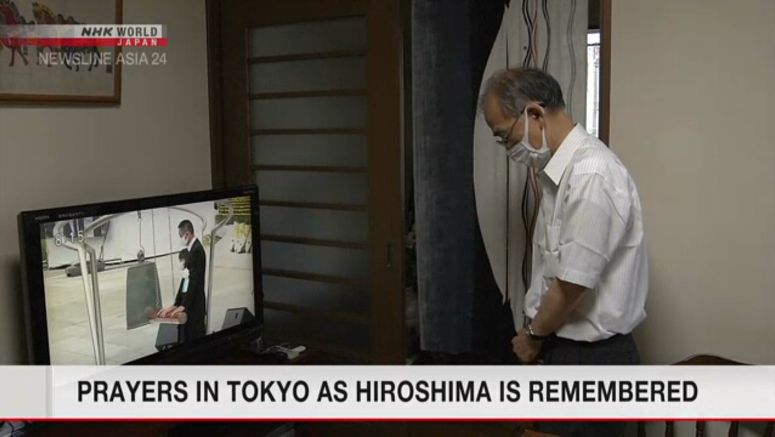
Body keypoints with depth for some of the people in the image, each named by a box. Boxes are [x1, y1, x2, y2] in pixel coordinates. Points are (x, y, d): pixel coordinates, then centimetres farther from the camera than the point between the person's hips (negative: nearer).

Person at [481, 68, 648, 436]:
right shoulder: (559, 170, 7)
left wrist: (533, 335, -7)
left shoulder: (591, 176, -24)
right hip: (566, 350, 9)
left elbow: (573, 284, -22)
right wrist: (537, 332, 6)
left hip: (591, 360, -9)